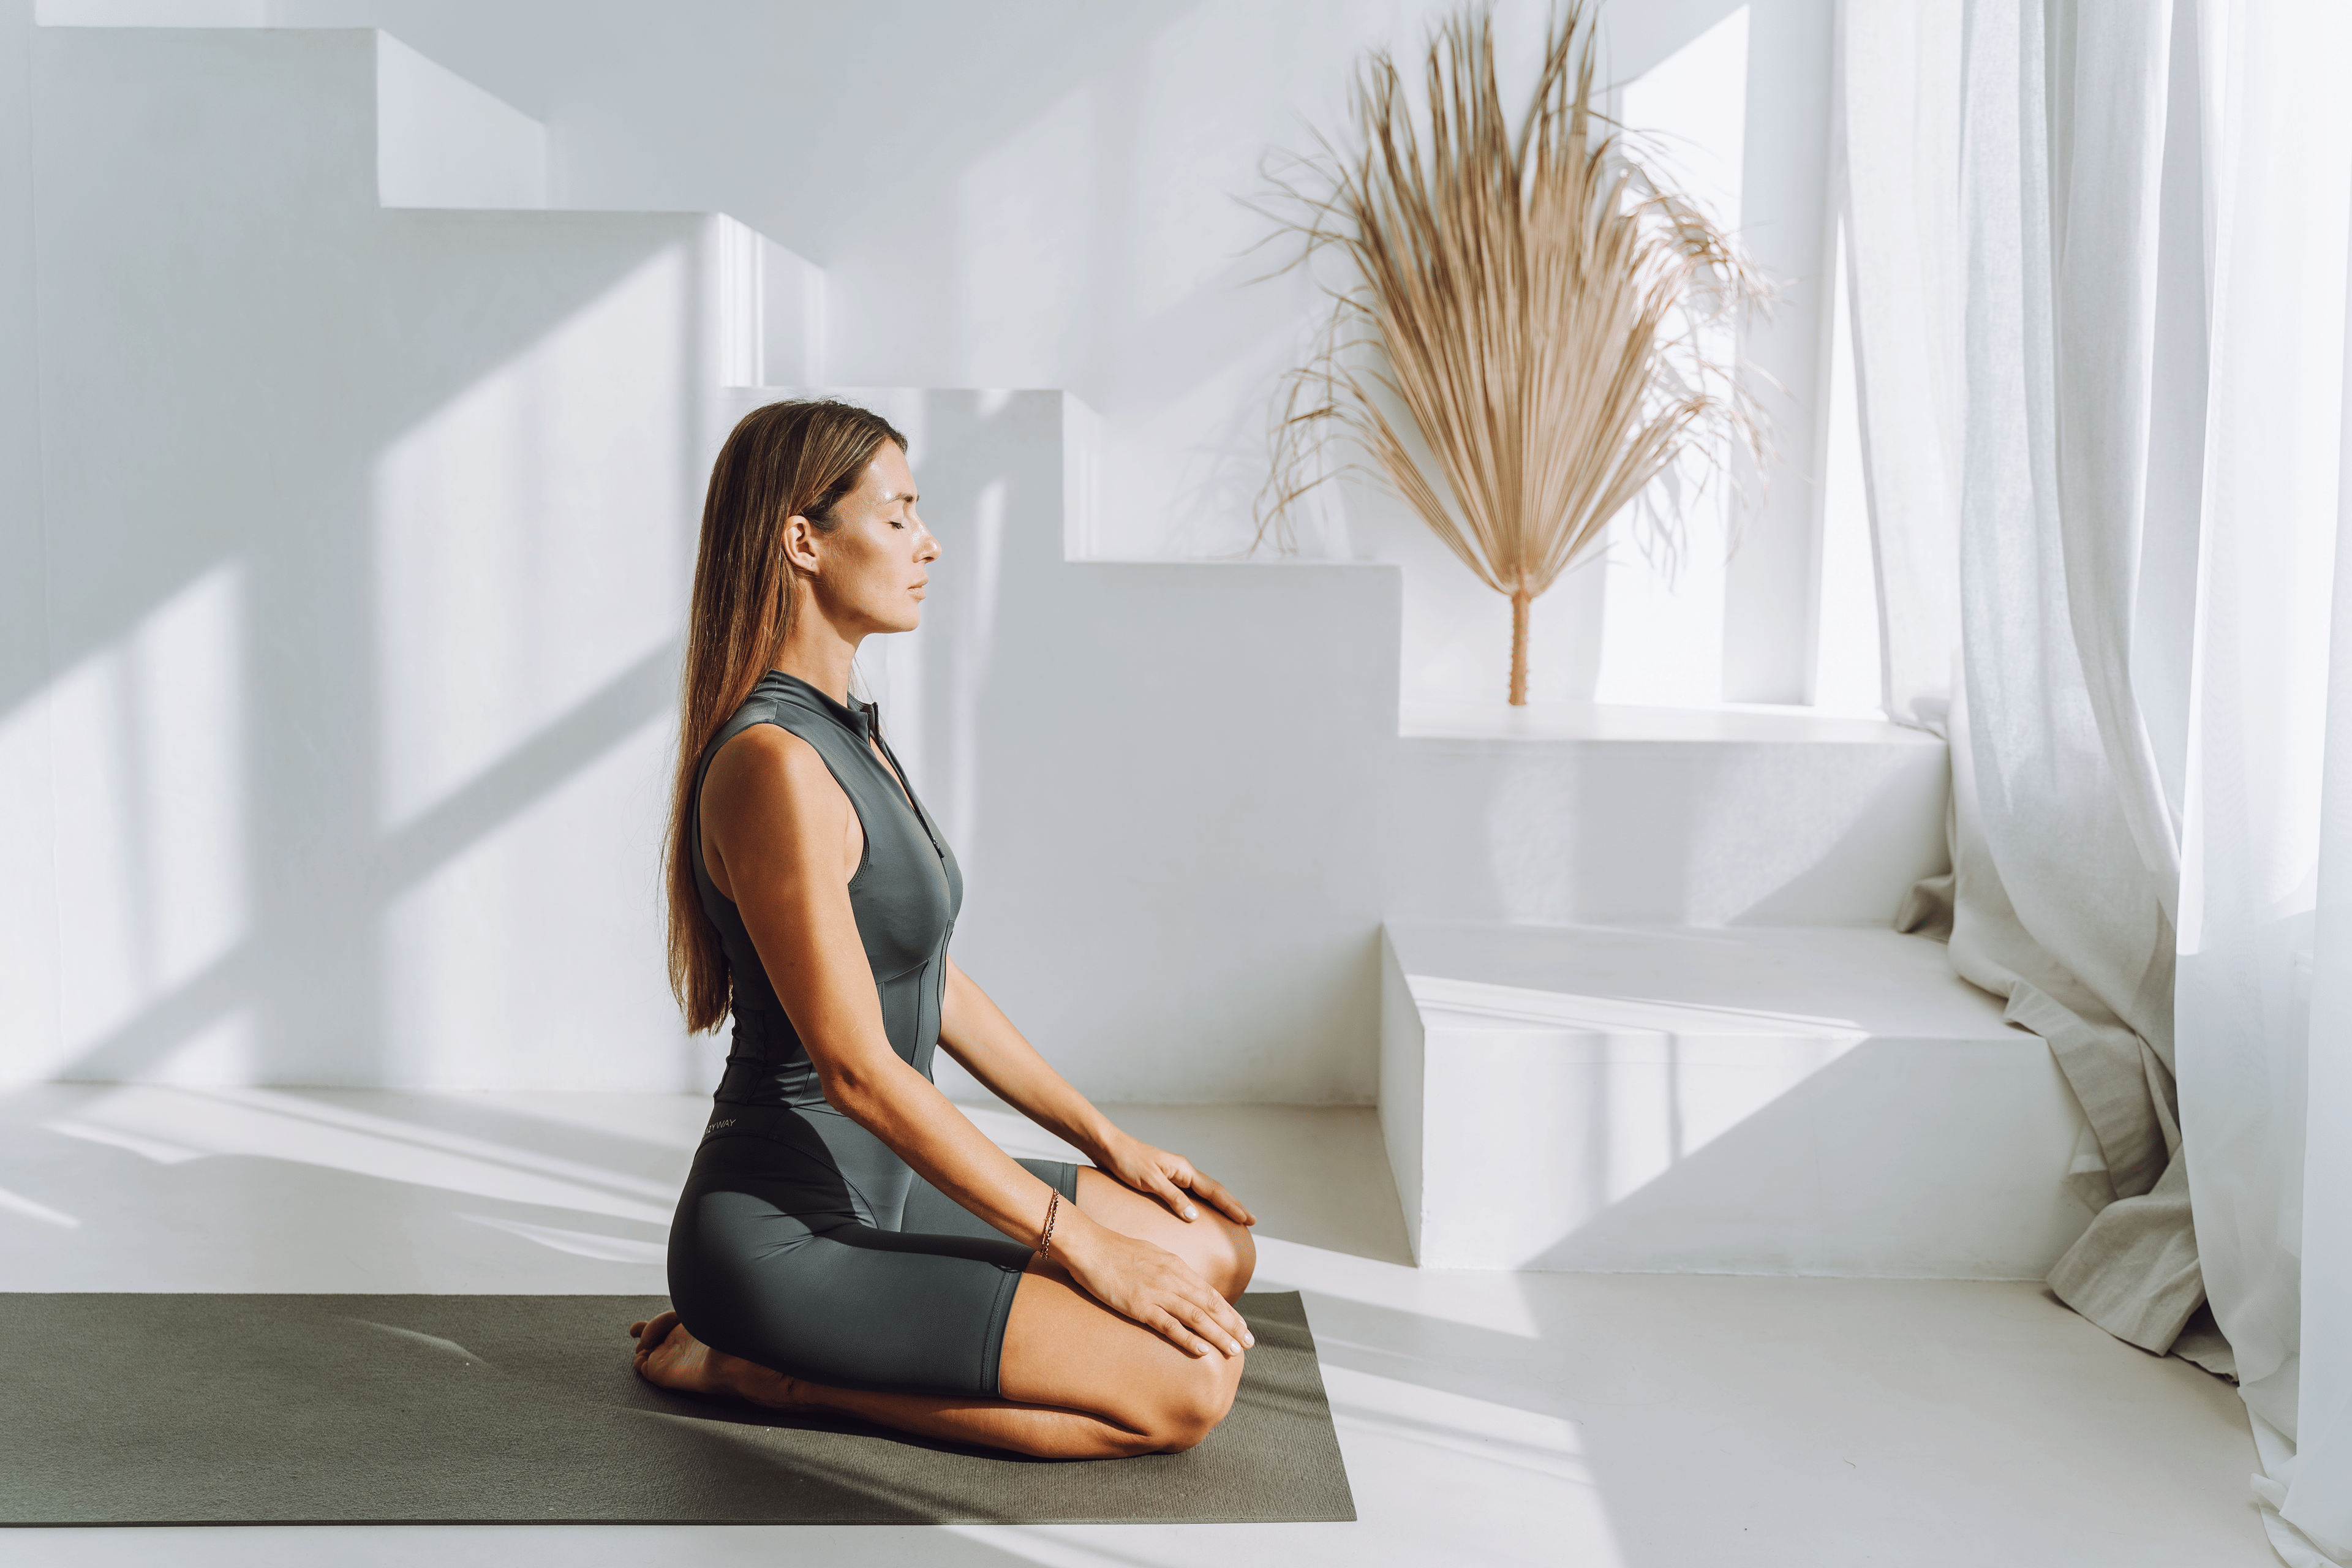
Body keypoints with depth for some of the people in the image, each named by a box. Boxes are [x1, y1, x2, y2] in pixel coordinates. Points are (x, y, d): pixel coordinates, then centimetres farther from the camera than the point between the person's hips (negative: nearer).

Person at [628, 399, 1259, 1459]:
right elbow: (859, 1069, -24)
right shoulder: (774, 767, -22)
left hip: (881, 1187, 10)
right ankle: (762, 1368, -4)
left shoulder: (849, 733, 9)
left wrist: (1107, 1143, 15)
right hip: (784, 1235, -10)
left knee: (1216, 1251, 13)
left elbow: (934, 985, 16)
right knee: (1189, 1385, -16)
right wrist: (1083, 1246, -19)